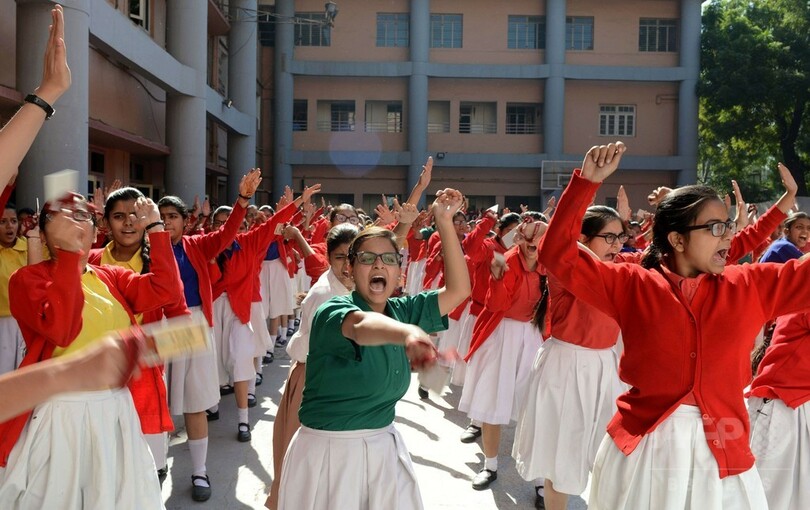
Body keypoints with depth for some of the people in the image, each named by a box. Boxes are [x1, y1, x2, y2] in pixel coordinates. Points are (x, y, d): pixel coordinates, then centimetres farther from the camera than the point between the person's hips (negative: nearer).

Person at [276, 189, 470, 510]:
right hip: (329, 451, -5)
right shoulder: (331, 312, -17)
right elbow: (361, 326, -40)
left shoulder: (403, 311, 2)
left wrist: (444, 222, -9)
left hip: (383, 448, 6)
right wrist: (409, 334, -62)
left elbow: (459, 289, -2)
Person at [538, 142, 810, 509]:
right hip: (641, 444, -1)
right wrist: (587, 181, -14)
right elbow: (558, 255, -8)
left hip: (721, 449, 2)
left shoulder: (750, 286, 3)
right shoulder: (632, 286, -3)